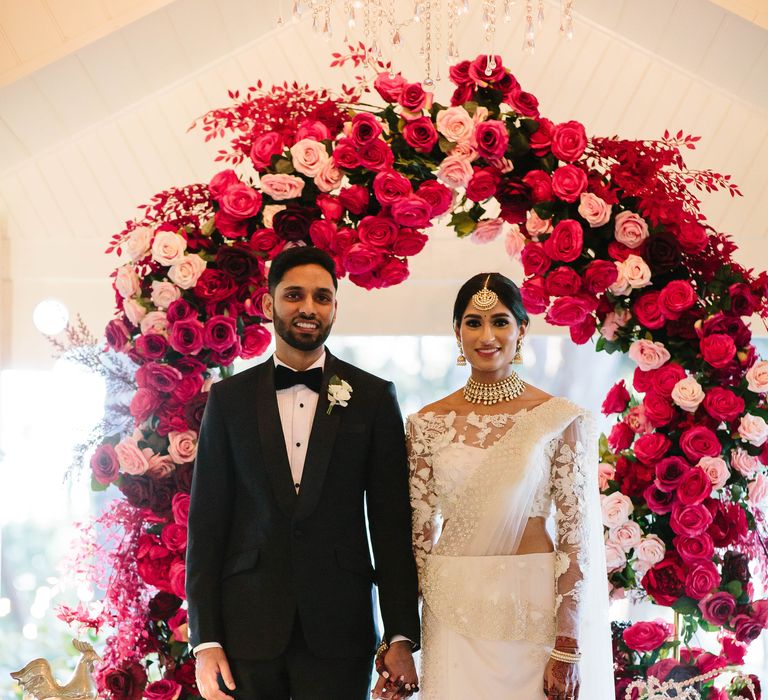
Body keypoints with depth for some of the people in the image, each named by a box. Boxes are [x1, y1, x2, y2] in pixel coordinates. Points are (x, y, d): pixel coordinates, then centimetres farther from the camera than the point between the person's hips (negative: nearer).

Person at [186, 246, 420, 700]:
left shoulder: (374, 397, 5)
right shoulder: (229, 399, 6)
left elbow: (392, 523, 3)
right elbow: (206, 521, 4)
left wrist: (402, 636, -2)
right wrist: (205, 640, -3)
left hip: (339, 630, 0)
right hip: (246, 628, 1)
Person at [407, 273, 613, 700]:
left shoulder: (562, 420, -4)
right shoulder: (428, 424, 3)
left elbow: (578, 536, -6)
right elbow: (419, 532, 6)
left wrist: (567, 649, -11)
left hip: (536, 612, -2)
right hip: (454, 615, 2)